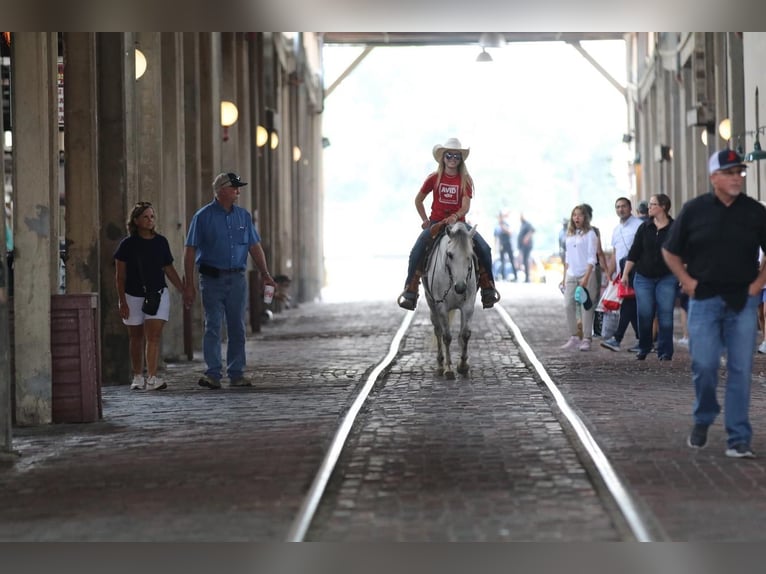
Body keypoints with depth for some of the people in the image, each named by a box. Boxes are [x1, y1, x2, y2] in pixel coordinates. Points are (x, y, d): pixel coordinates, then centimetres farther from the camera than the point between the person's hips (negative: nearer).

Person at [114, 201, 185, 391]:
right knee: (136, 337, 10)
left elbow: (169, 269, 13)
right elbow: (120, 275, -2)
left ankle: (152, 378, -18)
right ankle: (137, 377, 23)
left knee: (153, 336, -11)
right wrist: (122, 301, -7)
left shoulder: (161, 242, 4)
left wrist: (184, 291, 9)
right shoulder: (128, 244, -4)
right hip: (133, 296, -1)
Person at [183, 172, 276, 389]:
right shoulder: (203, 216, -2)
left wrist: (266, 274, -1)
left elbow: (255, 247, 11)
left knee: (237, 328, 5)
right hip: (212, 279, -4)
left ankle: (236, 374, 11)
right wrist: (189, 285, -8)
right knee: (213, 326, -7)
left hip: (237, 279, 4)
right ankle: (213, 374, -8)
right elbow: (190, 251, -3)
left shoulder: (243, 216, 11)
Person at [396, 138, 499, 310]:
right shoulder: (434, 178, 4)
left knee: (484, 248, -22)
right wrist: (425, 220, 3)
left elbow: (466, 206, -7)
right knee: (417, 250, -27)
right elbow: (418, 200, 14)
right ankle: (410, 291, -22)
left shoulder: (465, 180, 3)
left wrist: (455, 217, -27)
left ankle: (488, 287, -10)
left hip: (458, 222, 0)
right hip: (436, 223, 0)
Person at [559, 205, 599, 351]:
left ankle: (587, 338, 1)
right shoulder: (570, 235, 14)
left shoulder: (590, 234, -4)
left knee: (587, 307, -3)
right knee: (568, 306, -1)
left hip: (586, 274, -6)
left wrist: (586, 277, -17)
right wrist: (564, 277, 15)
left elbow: (592, 258, -9)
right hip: (571, 275, 6)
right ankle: (573, 337, 7)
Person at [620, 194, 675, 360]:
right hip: (644, 278, 2)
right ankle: (643, 349, 18)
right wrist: (625, 274, 3)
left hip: (667, 278, -2)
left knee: (665, 316, -4)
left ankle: (665, 352, 3)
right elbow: (634, 252, 6)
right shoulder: (644, 228, 5)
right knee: (644, 315, 1)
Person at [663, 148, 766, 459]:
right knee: (704, 365, -6)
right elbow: (670, 251, 11)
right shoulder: (694, 209, 1)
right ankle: (703, 419, 21)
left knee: (740, 370, -2)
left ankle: (738, 438, 4)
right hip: (704, 299, -1)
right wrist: (686, 281, 1)